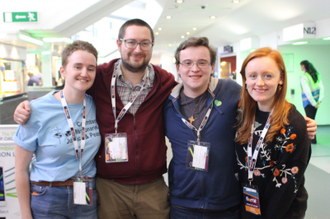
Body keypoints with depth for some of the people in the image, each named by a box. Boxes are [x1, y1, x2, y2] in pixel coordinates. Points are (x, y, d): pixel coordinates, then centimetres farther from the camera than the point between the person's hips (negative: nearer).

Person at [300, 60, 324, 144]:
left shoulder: (303, 77, -17)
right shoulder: (317, 75, 5)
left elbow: (307, 92, -21)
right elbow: (322, 88, 1)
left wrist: (314, 103, -15)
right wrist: (320, 99, -1)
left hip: (308, 101, -7)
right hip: (315, 100, 7)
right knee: (312, 119, 18)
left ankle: (313, 139, 9)